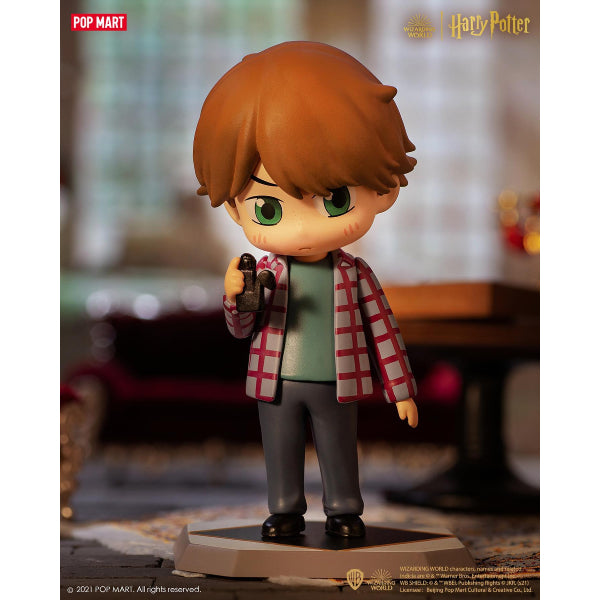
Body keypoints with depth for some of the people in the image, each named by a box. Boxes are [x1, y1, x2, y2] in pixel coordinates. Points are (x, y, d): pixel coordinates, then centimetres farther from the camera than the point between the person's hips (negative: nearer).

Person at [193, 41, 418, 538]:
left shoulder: (356, 275, -8)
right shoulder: (266, 272, -6)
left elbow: (384, 332, -2)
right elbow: (243, 330, 0)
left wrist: (401, 389, 0)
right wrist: (236, 297, -22)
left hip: (336, 384, -1)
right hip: (277, 384, 2)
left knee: (339, 451, 9)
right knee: (281, 452, 12)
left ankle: (344, 510, 24)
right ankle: (285, 511, 26)